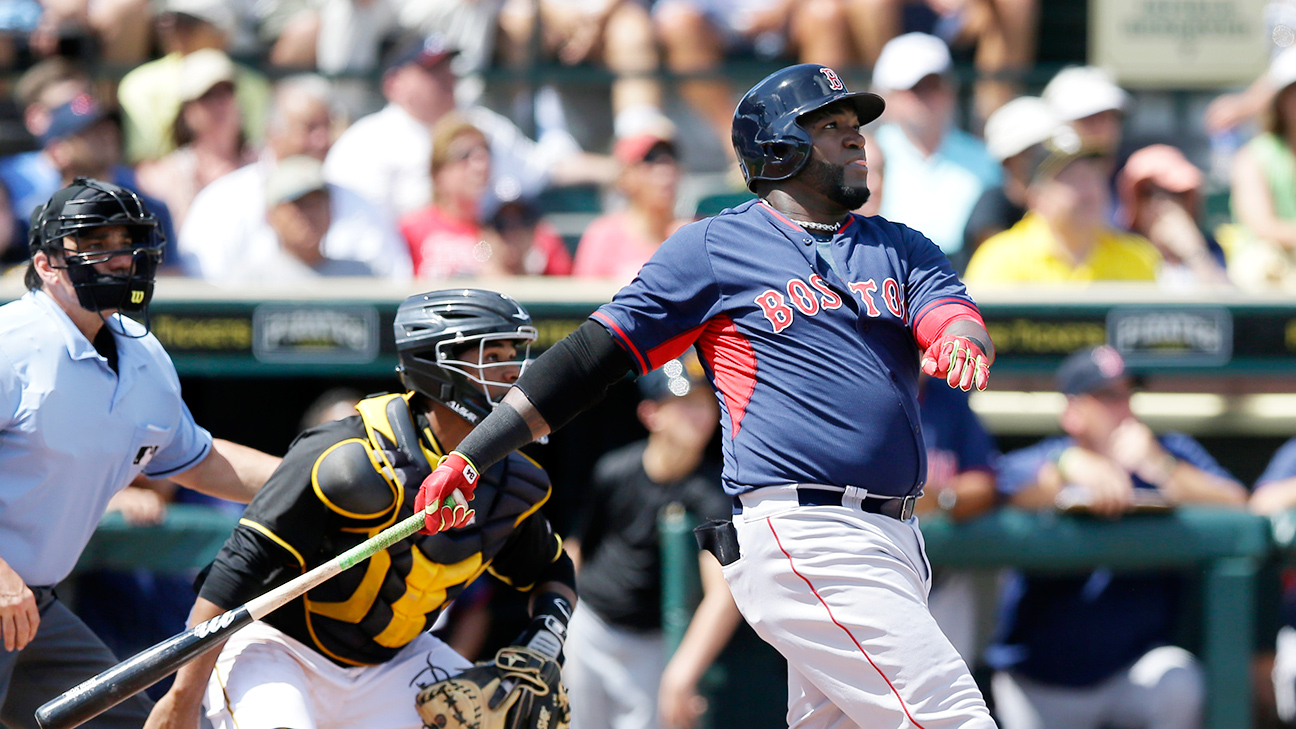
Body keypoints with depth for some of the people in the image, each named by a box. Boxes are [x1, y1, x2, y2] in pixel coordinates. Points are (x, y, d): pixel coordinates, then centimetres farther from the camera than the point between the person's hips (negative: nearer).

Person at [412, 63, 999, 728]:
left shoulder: (901, 248, 21)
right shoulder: (715, 248, 6)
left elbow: (952, 313, 2)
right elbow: (591, 356, 4)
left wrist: (962, 342, -25)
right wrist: (469, 456, -2)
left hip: (890, 543, 6)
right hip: (802, 541, -6)